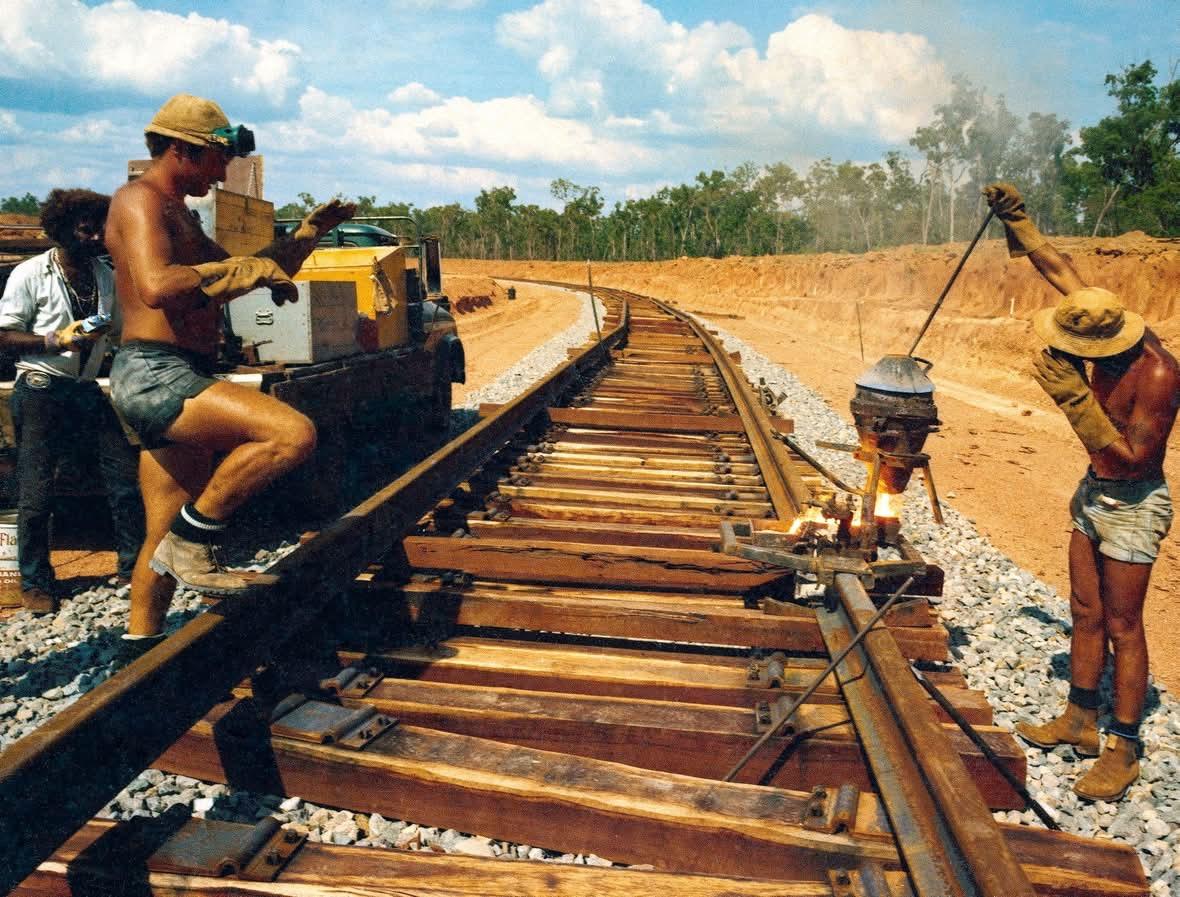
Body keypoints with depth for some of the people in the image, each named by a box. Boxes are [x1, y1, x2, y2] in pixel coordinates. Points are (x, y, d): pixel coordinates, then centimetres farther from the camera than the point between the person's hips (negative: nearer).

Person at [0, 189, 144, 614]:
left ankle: (133, 564, 14)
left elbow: (119, 328, 23)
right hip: (41, 391, -5)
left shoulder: (106, 275, 9)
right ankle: (35, 582, 13)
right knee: (36, 492, -2)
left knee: (126, 475, 0)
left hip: (86, 389, 5)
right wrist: (55, 340, -19)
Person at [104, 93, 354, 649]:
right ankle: (193, 540, -13)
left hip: (169, 384, 11)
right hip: (154, 375, -11)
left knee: (167, 541, 13)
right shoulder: (140, 201, -7)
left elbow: (246, 275, 33)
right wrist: (249, 269, -17)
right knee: (293, 433, -27)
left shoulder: (177, 215, 25)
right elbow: (156, 286, -26)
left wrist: (310, 232, 23)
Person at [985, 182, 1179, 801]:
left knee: (1122, 627, -1)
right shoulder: (1106, 329, -7)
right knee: (1085, 614, 14)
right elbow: (1062, 272, 4)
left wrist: (1077, 400, -32)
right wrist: (1017, 221, 1)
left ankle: (1123, 752, 12)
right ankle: (1079, 721, 28)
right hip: (1094, 494, 8)